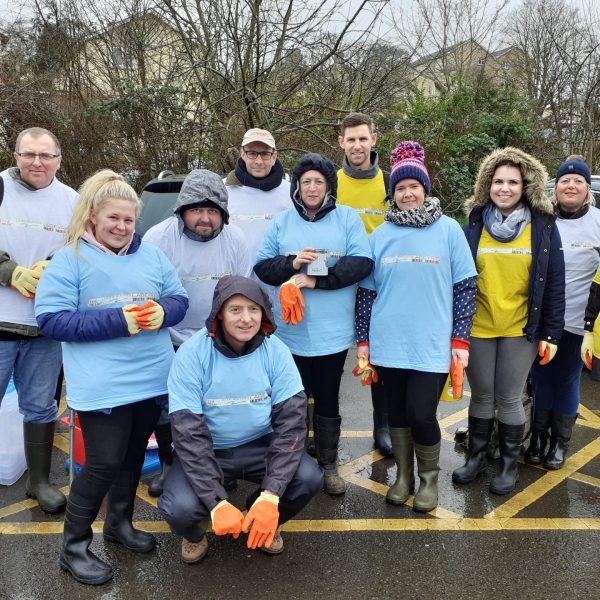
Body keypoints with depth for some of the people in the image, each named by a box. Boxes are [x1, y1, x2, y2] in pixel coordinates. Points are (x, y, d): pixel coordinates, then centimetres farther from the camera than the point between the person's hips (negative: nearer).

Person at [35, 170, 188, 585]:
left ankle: (121, 522, 39)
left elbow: (179, 298, 11)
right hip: (103, 387, -5)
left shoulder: (151, 255, 8)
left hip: (153, 379, 6)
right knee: (104, 463, -3)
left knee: (134, 456, 18)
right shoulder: (69, 260, -6)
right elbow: (51, 319, -13)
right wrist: (117, 321, -21)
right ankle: (74, 546, 16)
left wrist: (163, 312, -14)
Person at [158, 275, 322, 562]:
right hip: (205, 451, -2)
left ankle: (267, 520, 12)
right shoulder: (192, 354, -20)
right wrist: (217, 503, -28)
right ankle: (194, 534, 12)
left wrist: (270, 496, -26)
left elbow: (291, 421, -16)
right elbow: (190, 434, -21)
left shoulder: (275, 350, -14)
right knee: (180, 508, -28)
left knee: (309, 478, -23)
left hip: (259, 445, 2)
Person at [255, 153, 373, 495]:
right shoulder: (282, 222, 6)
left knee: (328, 401, 11)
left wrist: (318, 279, -19)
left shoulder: (348, 218, 1)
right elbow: (262, 267, 4)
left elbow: (362, 262, -10)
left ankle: (329, 465, 27)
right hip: (290, 331, 2)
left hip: (332, 332, -1)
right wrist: (292, 264, -16)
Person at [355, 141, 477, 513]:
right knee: (398, 412, 12)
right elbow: (368, 290, 8)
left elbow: (466, 286, 0)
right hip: (389, 344, 3)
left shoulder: (449, 230, -1)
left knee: (421, 415, -5)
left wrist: (461, 339, -4)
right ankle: (403, 476, 31)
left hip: (433, 345, -2)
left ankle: (429, 478, 21)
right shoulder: (381, 234, 6)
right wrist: (364, 339, 7)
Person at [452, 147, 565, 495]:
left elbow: (554, 284, -2)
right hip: (477, 328, 1)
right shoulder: (474, 225, -1)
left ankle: (510, 463, 27)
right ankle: (477, 456, 31)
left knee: (509, 399, 8)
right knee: (481, 397, 12)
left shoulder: (543, 226, -3)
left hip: (521, 330, -1)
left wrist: (551, 333, -5)